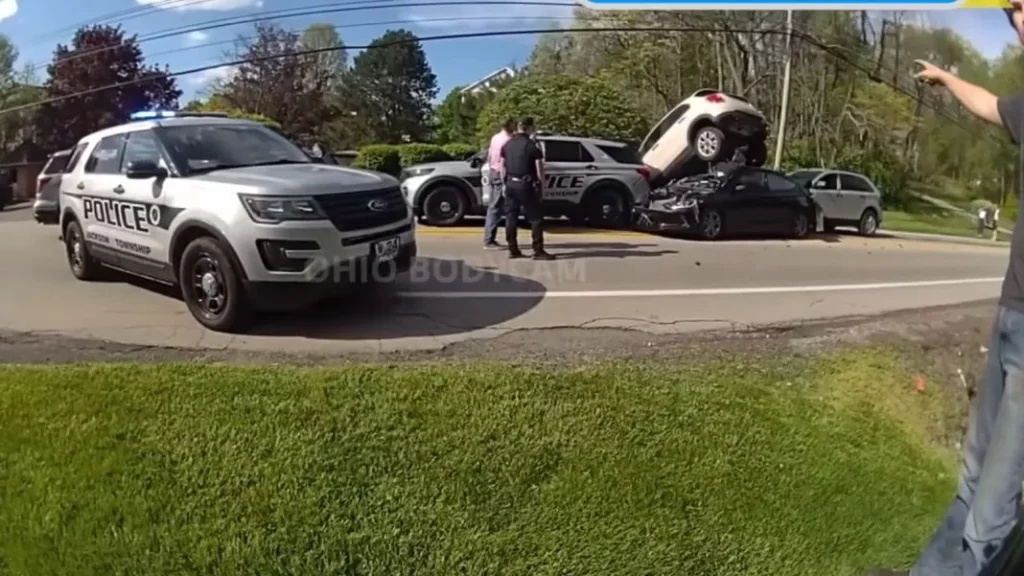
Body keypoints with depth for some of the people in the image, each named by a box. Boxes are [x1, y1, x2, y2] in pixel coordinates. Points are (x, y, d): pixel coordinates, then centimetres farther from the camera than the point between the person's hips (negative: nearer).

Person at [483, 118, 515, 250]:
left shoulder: (495, 137, 11)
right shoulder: (507, 140, -17)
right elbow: (503, 162, -22)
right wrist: (504, 182, -21)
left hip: (493, 173, 10)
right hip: (500, 175, -10)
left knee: (493, 207, 12)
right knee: (495, 208, -7)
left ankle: (490, 239, 16)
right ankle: (488, 241, -6)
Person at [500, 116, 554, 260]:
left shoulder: (507, 145, 9)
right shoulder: (532, 146, -9)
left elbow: (502, 166, 13)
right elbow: (539, 169, -11)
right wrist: (542, 186, -1)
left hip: (511, 184, 6)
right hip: (526, 185, -6)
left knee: (511, 217, 10)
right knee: (536, 218, 0)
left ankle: (513, 250, 13)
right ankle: (538, 251, -3)